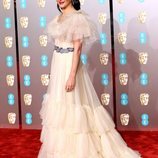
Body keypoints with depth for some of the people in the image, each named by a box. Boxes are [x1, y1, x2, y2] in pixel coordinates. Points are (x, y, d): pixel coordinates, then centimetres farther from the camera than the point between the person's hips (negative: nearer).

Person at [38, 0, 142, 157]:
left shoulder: (77, 17, -13)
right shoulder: (59, 17, 12)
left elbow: (77, 49, -17)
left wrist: (72, 75, -22)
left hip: (69, 65, -9)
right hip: (58, 65, 9)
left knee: (71, 105, -3)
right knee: (59, 106, 14)